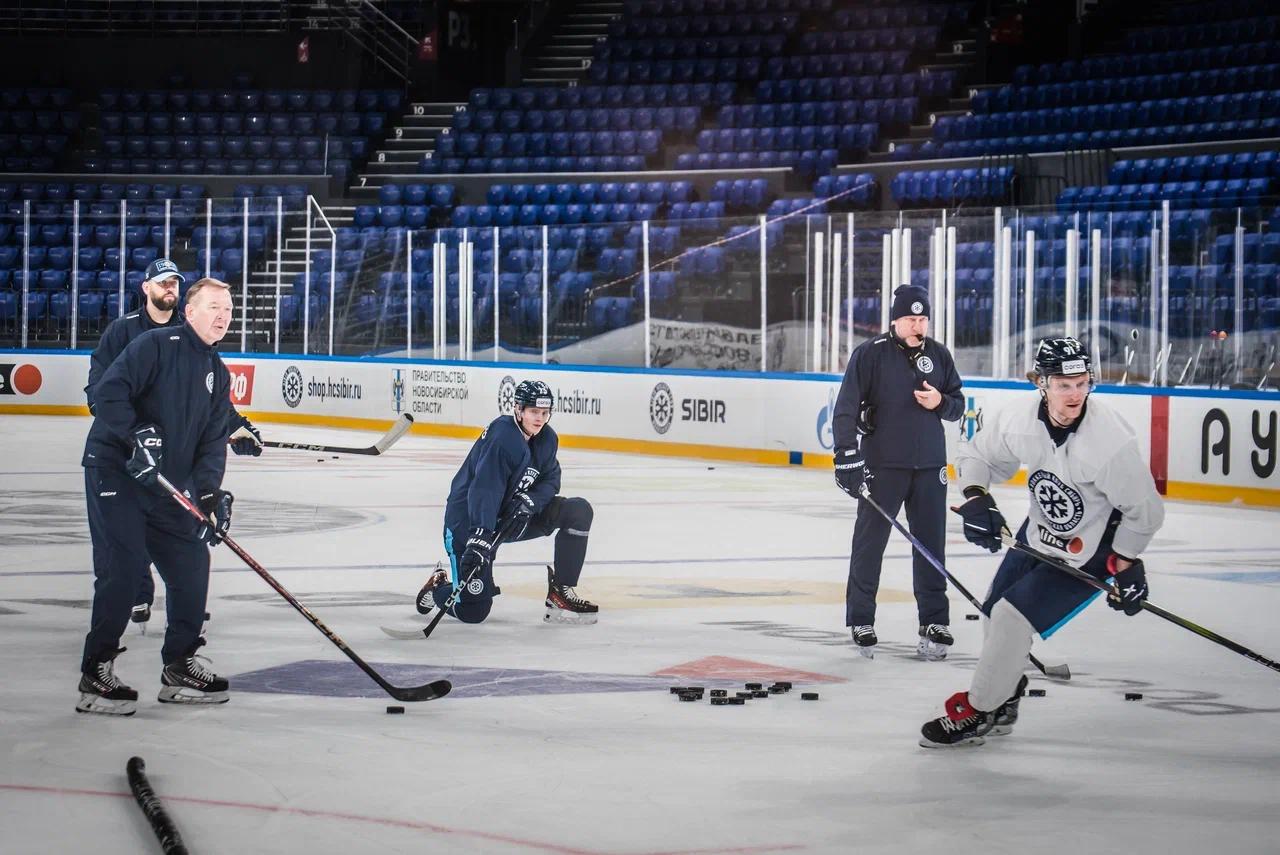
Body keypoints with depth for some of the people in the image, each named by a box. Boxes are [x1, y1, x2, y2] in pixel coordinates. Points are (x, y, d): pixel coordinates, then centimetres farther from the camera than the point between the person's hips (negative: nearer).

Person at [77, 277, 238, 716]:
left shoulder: (218, 374, 13)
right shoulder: (156, 345, -9)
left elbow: (213, 441, 9)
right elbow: (107, 393, -19)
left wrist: (210, 493, -5)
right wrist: (137, 436, -28)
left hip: (167, 486, 8)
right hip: (115, 473, -8)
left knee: (192, 565, 7)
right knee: (123, 568, -14)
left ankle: (179, 668, 19)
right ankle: (95, 676, -7)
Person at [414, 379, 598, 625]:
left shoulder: (546, 439, -1)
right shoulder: (501, 437, -26)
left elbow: (550, 480, 4)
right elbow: (484, 491, -36)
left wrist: (529, 502, -19)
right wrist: (480, 538, -46)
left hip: (512, 516, 8)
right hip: (470, 521, -8)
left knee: (579, 511, -8)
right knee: (473, 611, -11)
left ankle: (560, 595, -2)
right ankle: (441, 584, 25)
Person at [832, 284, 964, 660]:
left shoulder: (938, 355, 7)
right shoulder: (870, 354, -7)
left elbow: (958, 404, 14)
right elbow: (846, 407, -10)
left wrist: (941, 402, -9)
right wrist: (847, 455, -18)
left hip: (929, 467, 4)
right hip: (882, 465, -3)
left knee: (930, 544, 6)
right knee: (869, 543, 2)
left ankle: (934, 622, 13)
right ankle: (861, 621, 12)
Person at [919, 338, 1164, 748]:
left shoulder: (1111, 440, -33)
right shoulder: (1021, 421, -18)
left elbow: (1144, 509, -20)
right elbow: (977, 454, 2)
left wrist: (1124, 565, -13)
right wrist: (975, 498, -15)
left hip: (1089, 551, -6)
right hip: (1039, 531, 6)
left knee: (1012, 617, -13)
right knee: (995, 611, 13)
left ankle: (977, 713, 5)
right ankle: (1001, 705, 36)